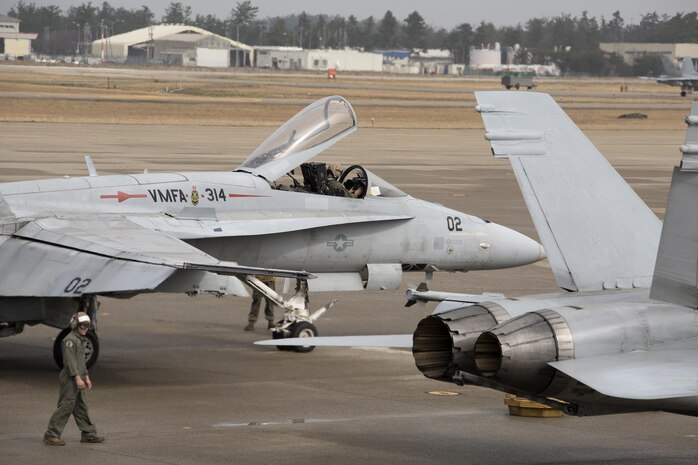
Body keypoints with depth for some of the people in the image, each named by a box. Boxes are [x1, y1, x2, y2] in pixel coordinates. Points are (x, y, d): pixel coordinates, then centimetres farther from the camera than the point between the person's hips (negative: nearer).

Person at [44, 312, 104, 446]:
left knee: (81, 407, 13)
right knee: (66, 407, -8)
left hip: (79, 379, 10)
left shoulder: (80, 340, 18)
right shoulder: (70, 340, -14)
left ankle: (88, 434, 19)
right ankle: (51, 436, -6)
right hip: (70, 379, -10)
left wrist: (86, 377, 23)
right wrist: (77, 378, -24)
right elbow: (70, 361, -21)